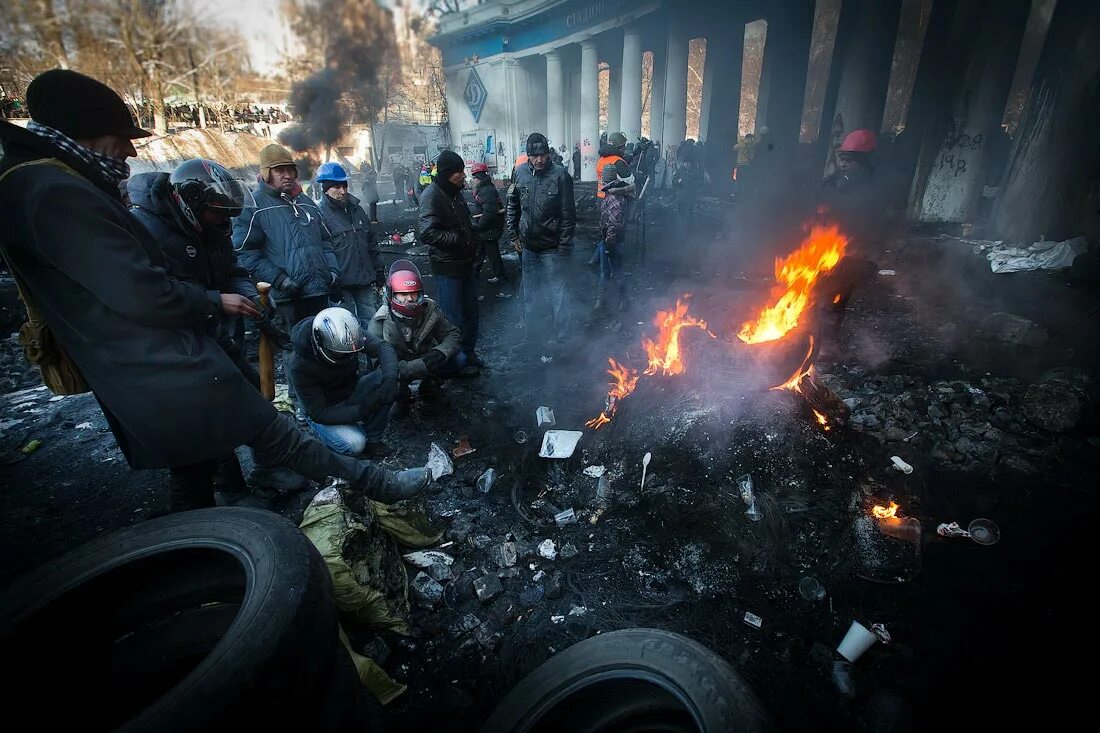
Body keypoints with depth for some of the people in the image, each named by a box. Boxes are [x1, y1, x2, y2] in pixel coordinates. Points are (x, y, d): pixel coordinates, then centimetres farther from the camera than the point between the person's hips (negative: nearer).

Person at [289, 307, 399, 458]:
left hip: (352, 392, 5)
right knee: (354, 444, -30)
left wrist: (391, 378, -42)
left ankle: (372, 439, -11)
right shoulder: (299, 366, -29)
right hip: (325, 412, -5)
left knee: (383, 378, -24)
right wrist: (360, 411, -36)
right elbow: (319, 413, -26)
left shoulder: (349, 335, -20)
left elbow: (383, 347, -24)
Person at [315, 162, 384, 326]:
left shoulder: (356, 209, 15)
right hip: (341, 285, -6)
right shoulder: (321, 214, -8)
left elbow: (371, 243, 21)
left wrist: (379, 270, 17)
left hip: (366, 281, 6)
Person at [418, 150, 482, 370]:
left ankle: (468, 351, 31)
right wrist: (459, 239, -23)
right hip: (447, 266, -9)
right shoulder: (432, 195, -15)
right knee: (453, 316, -1)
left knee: (471, 310, 15)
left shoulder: (455, 193, 13)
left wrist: (472, 240, 11)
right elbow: (427, 233, -25)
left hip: (465, 262, 9)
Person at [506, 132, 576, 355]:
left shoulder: (560, 175, -12)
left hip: (552, 247, -5)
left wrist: (564, 248, -13)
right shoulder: (520, 173, 1)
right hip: (528, 245, 5)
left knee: (556, 295, 3)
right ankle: (534, 336, 28)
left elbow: (568, 215, -11)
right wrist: (513, 234, 7)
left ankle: (562, 339, 18)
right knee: (531, 295, 14)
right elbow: (513, 206, 12)